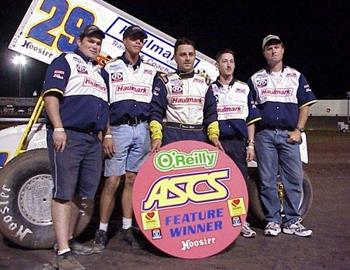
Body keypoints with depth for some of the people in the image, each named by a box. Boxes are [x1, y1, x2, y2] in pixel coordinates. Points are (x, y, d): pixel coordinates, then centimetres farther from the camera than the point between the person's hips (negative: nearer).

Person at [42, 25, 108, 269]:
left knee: (79, 193, 11)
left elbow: (104, 107, 28)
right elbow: (51, 94, -8)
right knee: (63, 193, -8)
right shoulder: (65, 61, 4)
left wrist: (103, 135, 17)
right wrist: (58, 128, -18)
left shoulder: (100, 73, 26)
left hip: (93, 139, 8)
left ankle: (68, 239, 22)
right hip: (68, 136, -7)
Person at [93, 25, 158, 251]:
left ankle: (127, 228, 15)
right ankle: (102, 231, 5)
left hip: (142, 130, 3)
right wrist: (107, 135, -9)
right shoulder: (110, 69, 6)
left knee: (132, 180, 7)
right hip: (119, 129, -3)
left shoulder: (151, 72, 16)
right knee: (112, 181, -5)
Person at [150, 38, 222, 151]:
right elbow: (156, 111, -1)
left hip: (199, 137, 3)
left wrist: (213, 135, -2)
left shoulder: (204, 82, 15)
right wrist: (157, 137, -15)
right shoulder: (165, 81, 5)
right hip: (172, 137, -3)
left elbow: (211, 112, 12)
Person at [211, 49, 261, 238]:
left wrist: (250, 144, 3)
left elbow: (251, 120, 12)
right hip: (216, 143, -1)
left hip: (238, 142, 2)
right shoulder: (209, 89, 9)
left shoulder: (244, 89, 14)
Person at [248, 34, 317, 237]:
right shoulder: (256, 79, 12)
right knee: (267, 180, 1)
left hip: (289, 134, 0)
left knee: (295, 178, -2)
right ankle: (273, 220, 10)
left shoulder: (296, 76, 12)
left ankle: (291, 221, 8)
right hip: (264, 135, 0)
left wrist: (298, 130, -3)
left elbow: (305, 105, 9)